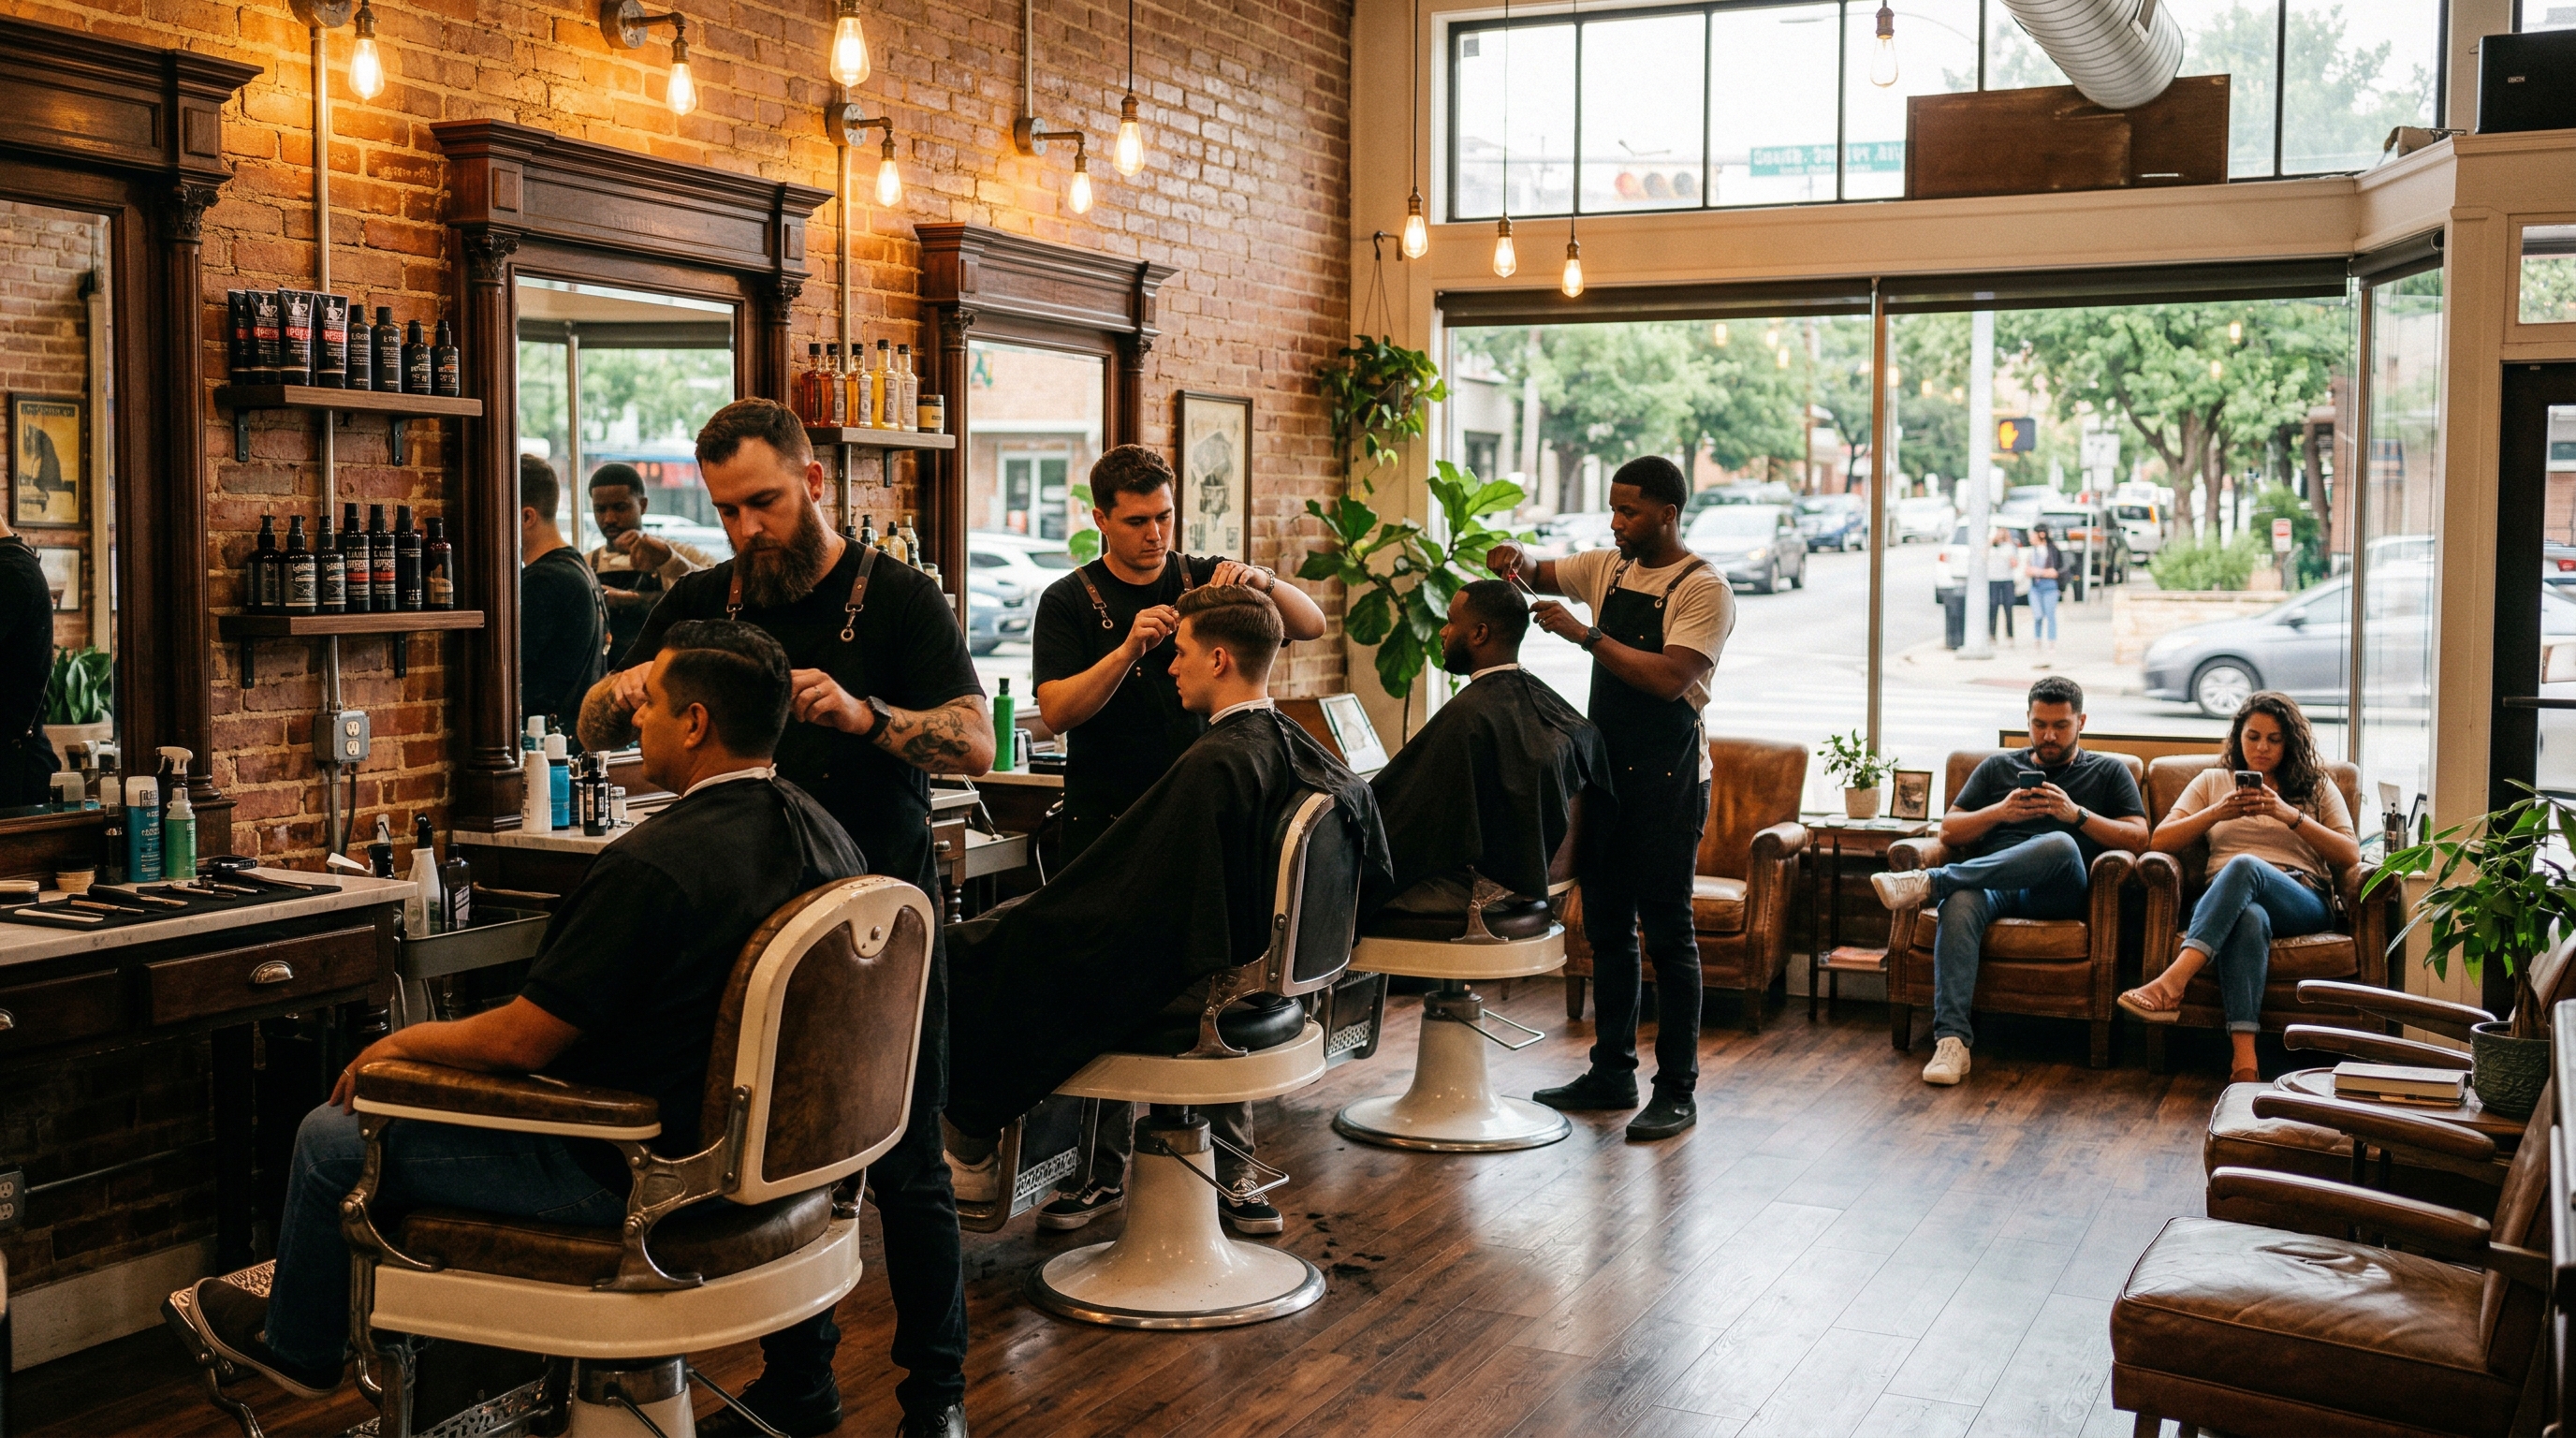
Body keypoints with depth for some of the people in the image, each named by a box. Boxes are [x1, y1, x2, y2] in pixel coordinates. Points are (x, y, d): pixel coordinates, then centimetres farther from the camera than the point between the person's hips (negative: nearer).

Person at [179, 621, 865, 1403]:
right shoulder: (824, 836, -2)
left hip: (625, 1175, -9)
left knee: (333, 1137, 11)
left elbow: (523, 1042, -21)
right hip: (740, 1147, 9)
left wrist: (401, 1043, -1)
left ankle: (297, 1346, 38)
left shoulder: (650, 864, -28)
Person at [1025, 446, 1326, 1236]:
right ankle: (1103, 1170, 17)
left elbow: (1312, 625, 2)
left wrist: (1261, 580, -17)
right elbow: (1056, 712, -12)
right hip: (1109, 827, -1)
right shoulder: (1070, 602, 1)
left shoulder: (1202, 581, 8)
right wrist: (1129, 649, -24)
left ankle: (1230, 1168, 9)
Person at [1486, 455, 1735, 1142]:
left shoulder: (1704, 589, -11)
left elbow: (1670, 679, -23)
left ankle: (1677, 1090, 5)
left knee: (1667, 932, -3)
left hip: (1668, 781, -7)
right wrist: (1518, 560, -2)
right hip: (1608, 770, 7)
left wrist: (1584, 633, -21)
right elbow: (1536, 573, 22)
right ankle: (1612, 1073, 22)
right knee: (1606, 925, 12)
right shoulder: (1607, 569, 10)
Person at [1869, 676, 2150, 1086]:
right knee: (1960, 902, -37)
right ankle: (1951, 1040, -46)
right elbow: (1949, 832, 19)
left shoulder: (2109, 772, 23)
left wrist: (2076, 814, -5)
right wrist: (2000, 812, 1)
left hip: (2059, 894, -1)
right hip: (1993, 885, 2)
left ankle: (1930, 883, -38)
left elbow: (2137, 836, 8)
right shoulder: (1999, 767, 28)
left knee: (2060, 845, -39)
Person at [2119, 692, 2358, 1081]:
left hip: (2303, 901, 0)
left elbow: (2351, 855, 7)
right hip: (2227, 900, 1)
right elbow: (2160, 841, 13)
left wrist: (2290, 815, -5)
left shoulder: (2317, 787, 22)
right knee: (2250, 918, -41)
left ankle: (2171, 984, -54)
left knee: (2244, 866, -37)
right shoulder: (2212, 781, 25)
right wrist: (2217, 812, -3)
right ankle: (2244, 1062, -54)